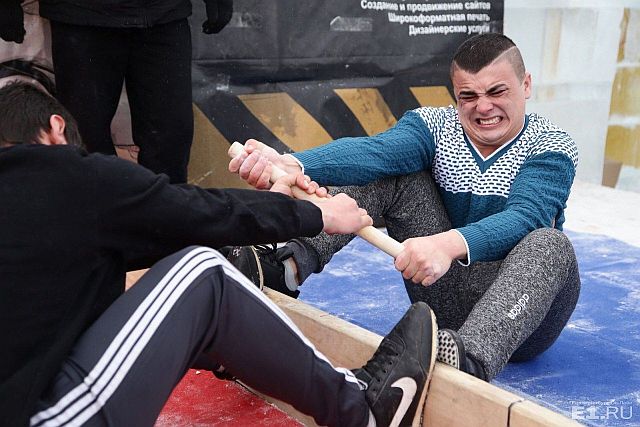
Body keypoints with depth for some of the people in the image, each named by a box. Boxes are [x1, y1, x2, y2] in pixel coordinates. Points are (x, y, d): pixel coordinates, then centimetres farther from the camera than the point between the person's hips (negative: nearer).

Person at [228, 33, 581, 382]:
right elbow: (376, 149, -25)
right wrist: (292, 165, -45)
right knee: (391, 170, -10)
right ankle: (290, 263, -29)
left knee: (549, 244, -35)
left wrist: (451, 244, -52)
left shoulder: (551, 148, -10)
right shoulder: (436, 127, -3)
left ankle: (470, 361, -59)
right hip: (446, 296, 3)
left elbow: (525, 216, -30)